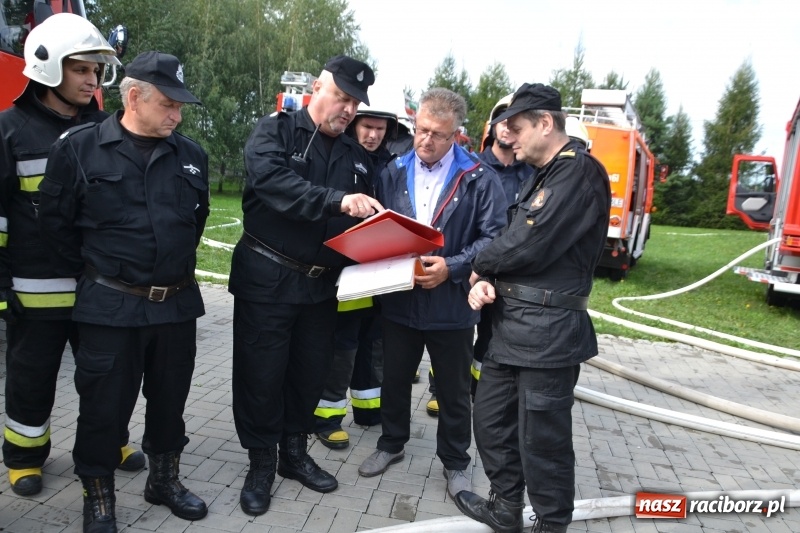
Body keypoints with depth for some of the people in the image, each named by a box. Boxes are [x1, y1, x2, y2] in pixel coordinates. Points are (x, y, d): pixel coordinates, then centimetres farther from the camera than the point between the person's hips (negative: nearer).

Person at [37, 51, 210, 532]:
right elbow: (56, 224, 0)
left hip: (178, 303, 4)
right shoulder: (78, 148, -6)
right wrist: (94, 275, 3)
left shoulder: (192, 154, 4)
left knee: (170, 398, 16)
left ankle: (165, 479, 37)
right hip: (110, 307, -3)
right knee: (105, 406, 7)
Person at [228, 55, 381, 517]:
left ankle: (294, 451, 34)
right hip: (267, 279, -5)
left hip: (322, 284, 5)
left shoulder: (357, 156, 12)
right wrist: (337, 200, -36)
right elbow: (274, 181, -25)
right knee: (262, 373, 4)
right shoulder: (276, 131, -4)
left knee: (312, 371, 13)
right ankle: (261, 462, 24)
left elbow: (366, 219, 15)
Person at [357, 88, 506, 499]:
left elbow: (493, 237, -10)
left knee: (454, 390, 12)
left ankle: (455, 462, 33)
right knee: (394, 378, 19)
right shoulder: (394, 171, 4)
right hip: (398, 299, 3)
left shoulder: (479, 178, -8)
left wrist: (451, 267, -20)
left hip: (451, 304, -3)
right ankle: (391, 444, 42)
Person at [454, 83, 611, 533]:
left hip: (548, 331, -10)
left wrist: (479, 267, -4)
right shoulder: (543, 176, 18)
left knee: (543, 439, 3)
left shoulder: (580, 171, -14)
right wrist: (486, 281, -3)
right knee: (491, 418, 19)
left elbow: (530, 244, -22)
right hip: (513, 324, 10)